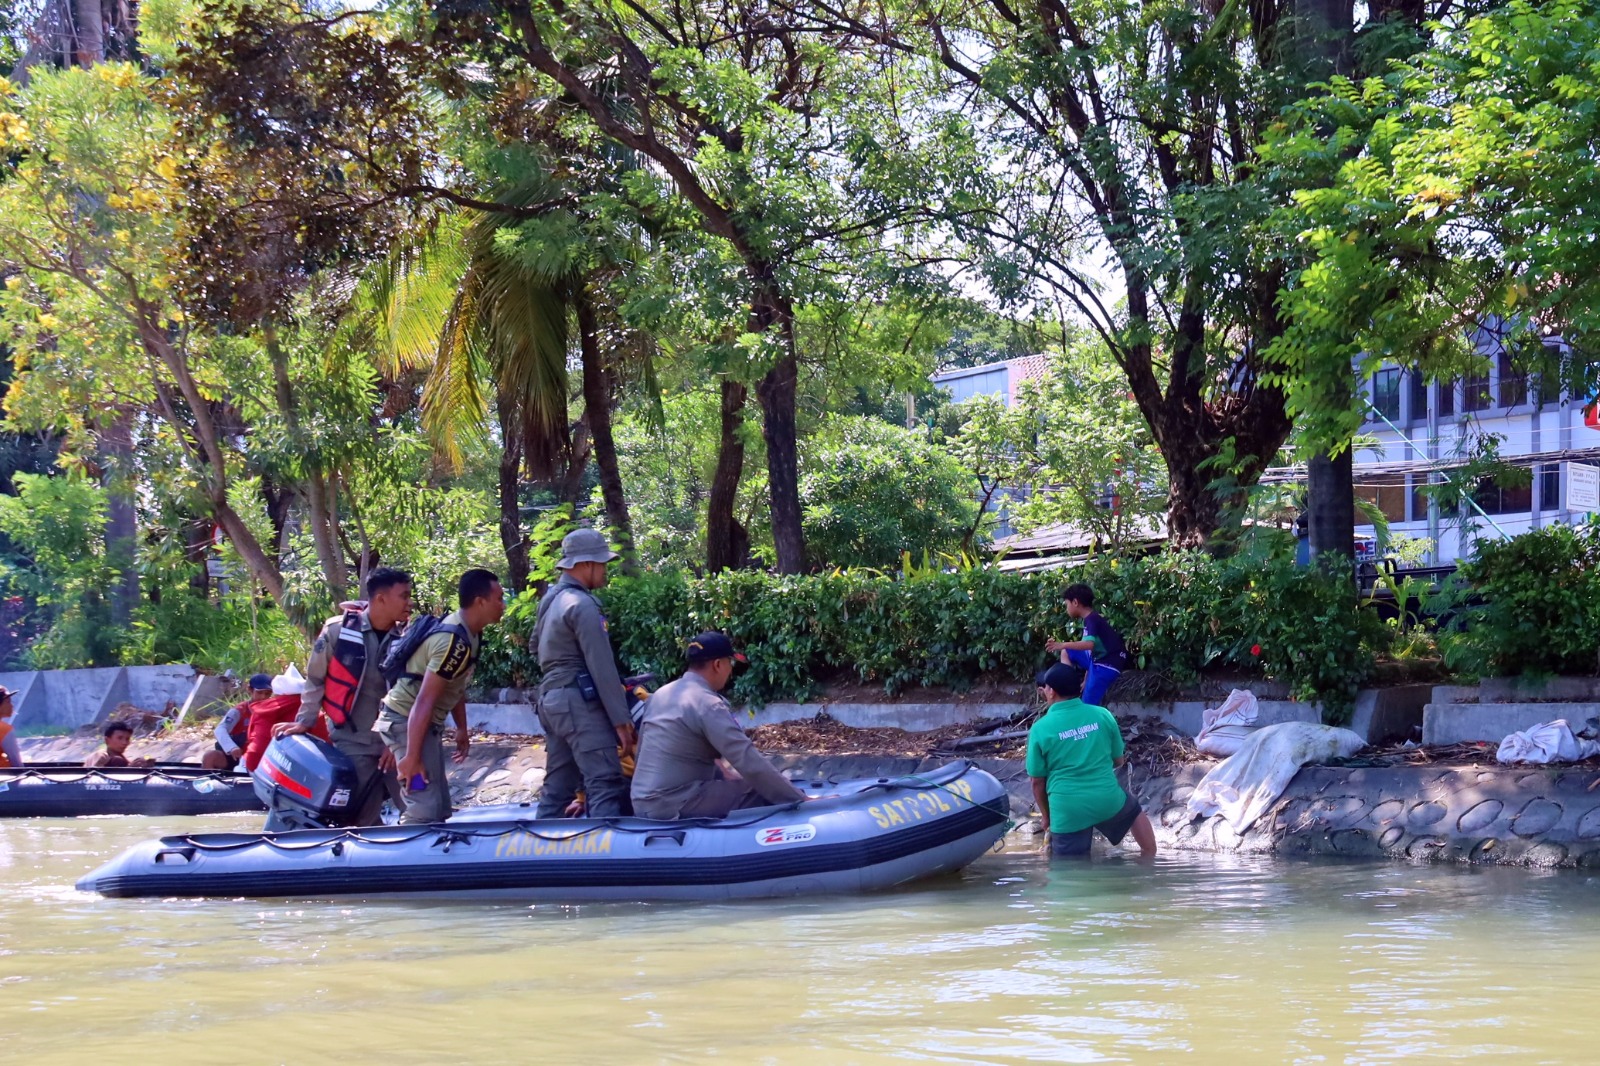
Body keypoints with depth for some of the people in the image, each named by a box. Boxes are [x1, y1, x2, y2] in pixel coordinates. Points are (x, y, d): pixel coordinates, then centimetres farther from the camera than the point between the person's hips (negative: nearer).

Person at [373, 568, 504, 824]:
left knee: (439, 808, 14)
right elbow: (424, 701, -27)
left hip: (426, 723, 11)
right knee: (423, 812, -17)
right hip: (407, 721, -11)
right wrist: (411, 757, -27)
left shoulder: (468, 633, 6)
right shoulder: (455, 642, -26)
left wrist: (461, 729, 22)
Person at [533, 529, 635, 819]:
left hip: (550, 698, 10)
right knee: (606, 785, -15)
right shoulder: (582, 604, -14)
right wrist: (621, 720, -16)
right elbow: (602, 667, -16)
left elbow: (536, 644, 29)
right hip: (578, 701, -10)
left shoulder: (551, 599, 15)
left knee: (557, 787, 12)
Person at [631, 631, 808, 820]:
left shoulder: (661, 694, 12)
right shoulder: (707, 704, -16)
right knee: (764, 793, -8)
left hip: (645, 803, 10)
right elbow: (751, 763, -20)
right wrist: (800, 799, -16)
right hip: (675, 806, -10)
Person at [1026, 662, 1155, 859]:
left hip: (1067, 810, -3)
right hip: (1108, 798, 3)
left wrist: (1046, 815, 18)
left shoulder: (1040, 729, -5)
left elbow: (1038, 781, 2)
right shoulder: (1102, 715, 1)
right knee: (1135, 812, 36)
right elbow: (1119, 760, 14)